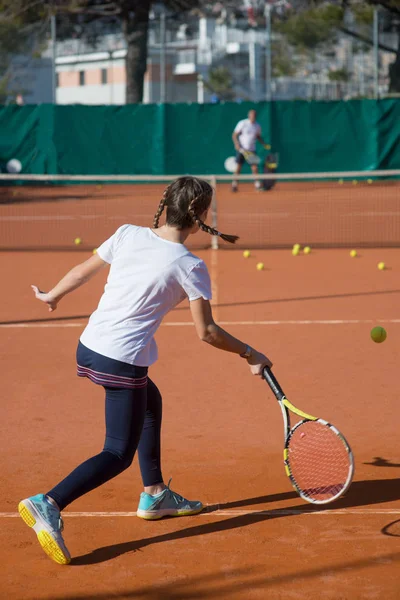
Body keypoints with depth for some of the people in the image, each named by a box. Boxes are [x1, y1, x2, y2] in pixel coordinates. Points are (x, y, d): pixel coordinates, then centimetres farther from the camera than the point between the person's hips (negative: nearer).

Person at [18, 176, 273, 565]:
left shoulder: (128, 234, 1)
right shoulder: (189, 267, -12)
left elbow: (82, 272, 12)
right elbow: (206, 332, -9)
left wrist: (52, 296, 31)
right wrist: (249, 354, 5)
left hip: (89, 346, 7)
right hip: (123, 362, -7)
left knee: (151, 402, 30)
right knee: (118, 454, 0)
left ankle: (154, 494, 37)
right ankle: (48, 504, -20)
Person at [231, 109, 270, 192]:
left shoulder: (257, 126, 6)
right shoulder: (242, 123, -7)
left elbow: (258, 136, 21)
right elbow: (234, 135, -6)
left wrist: (264, 144, 7)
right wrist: (237, 144, -19)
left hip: (252, 150, 3)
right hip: (241, 149, -3)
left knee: (254, 167, -5)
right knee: (238, 166, -5)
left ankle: (257, 184, 2)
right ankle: (234, 185, 3)